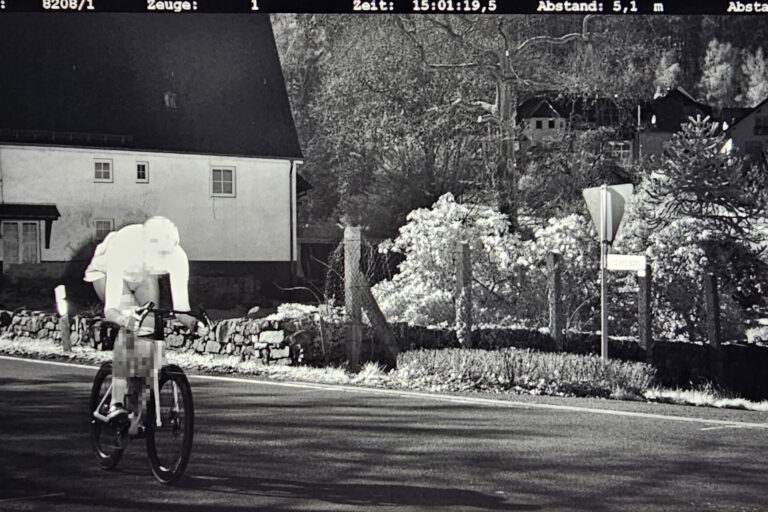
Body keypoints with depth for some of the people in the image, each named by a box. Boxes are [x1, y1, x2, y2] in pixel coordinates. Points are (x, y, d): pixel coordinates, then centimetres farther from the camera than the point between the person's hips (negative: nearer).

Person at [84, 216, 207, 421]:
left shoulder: (177, 256, -34)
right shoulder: (123, 247, -43)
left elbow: (180, 305, -34)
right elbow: (110, 309, -47)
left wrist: (193, 323, -54)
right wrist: (125, 320, -66)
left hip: (144, 277, 4)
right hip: (106, 272, -4)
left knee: (151, 327, -16)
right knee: (128, 326, -26)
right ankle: (116, 402, -26)